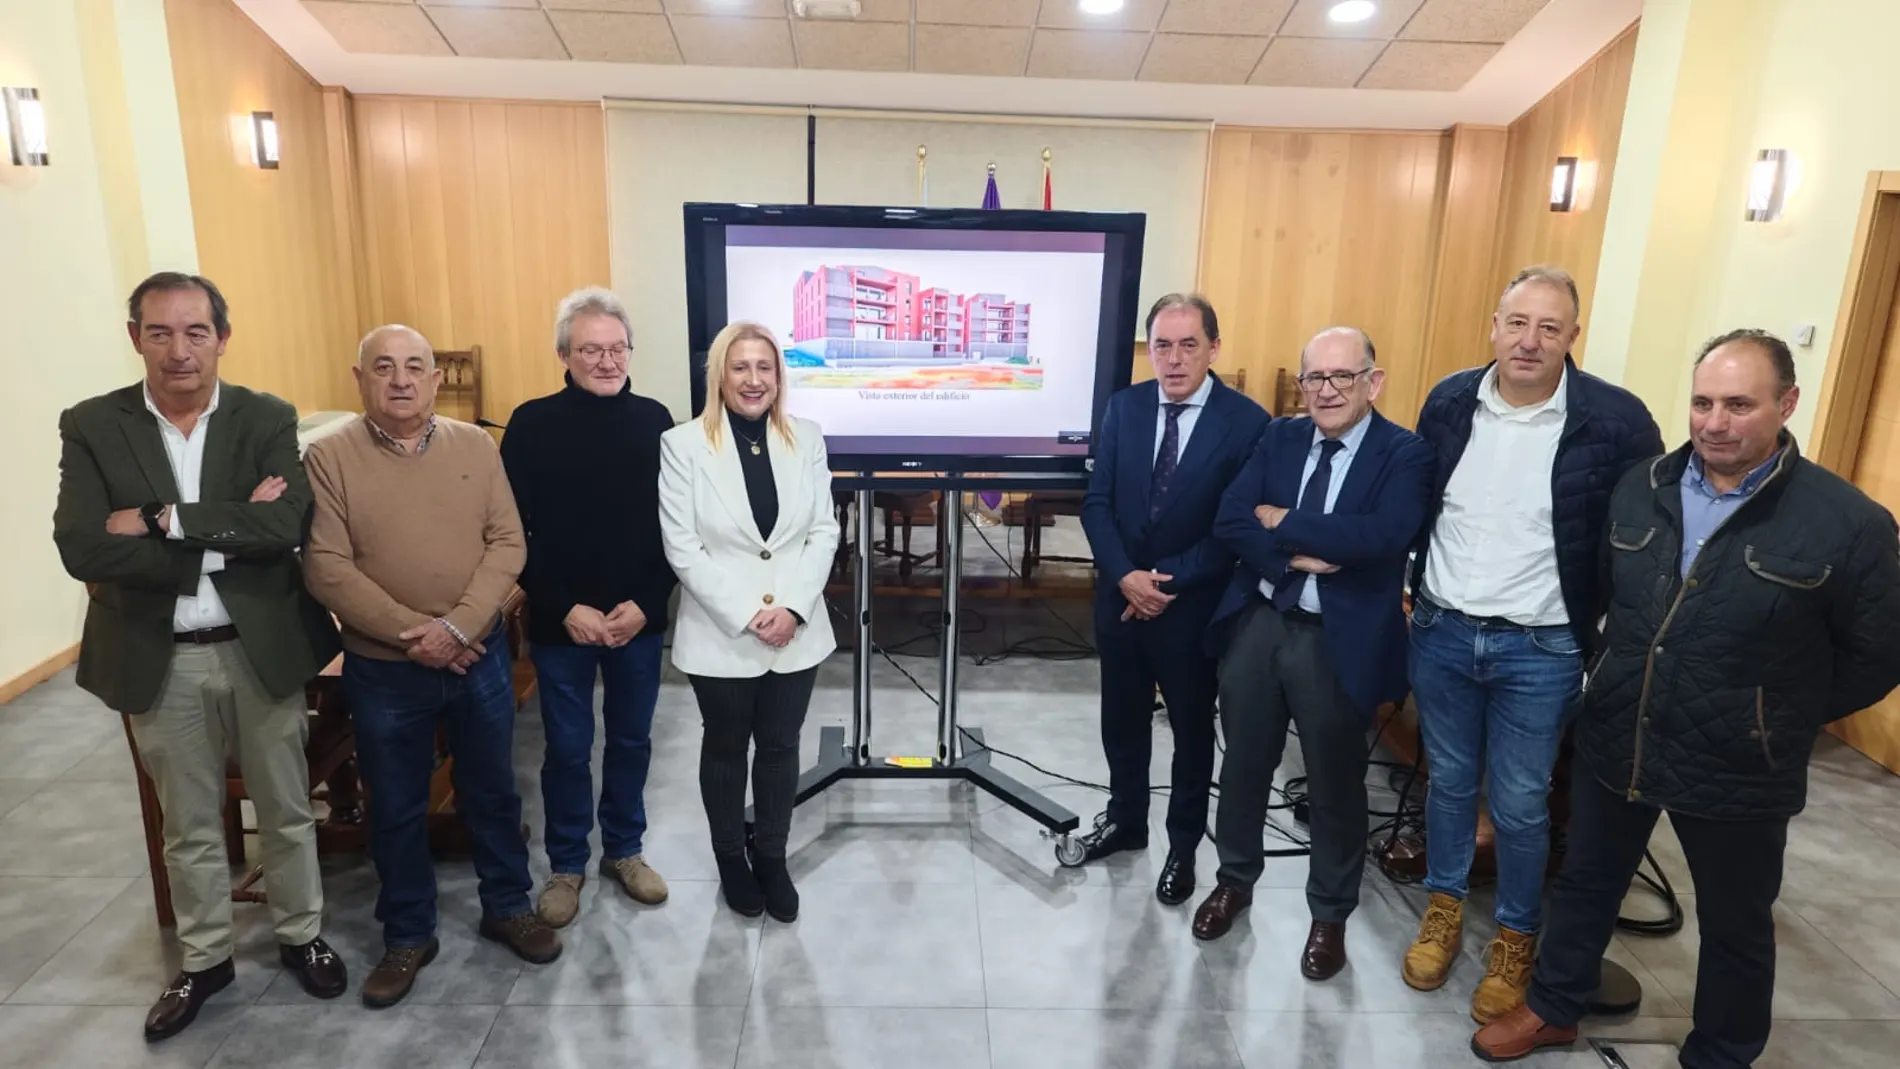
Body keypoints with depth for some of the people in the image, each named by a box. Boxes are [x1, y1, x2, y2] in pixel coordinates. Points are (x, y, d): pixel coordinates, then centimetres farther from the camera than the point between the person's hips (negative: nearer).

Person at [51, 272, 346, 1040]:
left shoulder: (268, 420, -5)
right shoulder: (91, 427, -4)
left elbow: (286, 526, -19)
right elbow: (81, 549, -16)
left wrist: (164, 520, -21)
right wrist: (227, 534, -20)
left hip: (260, 649, 0)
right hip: (161, 661, 1)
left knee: (285, 810, 15)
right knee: (188, 826, 17)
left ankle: (301, 936, 35)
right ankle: (204, 960, 36)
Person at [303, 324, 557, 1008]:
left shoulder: (475, 446, -2)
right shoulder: (329, 458, -8)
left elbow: (507, 543, -6)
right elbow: (327, 569, -13)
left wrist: (458, 627, -17)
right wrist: (411, 632, -18)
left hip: (479, 656, 2)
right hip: (382, 668, -1)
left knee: (492, 792, 16)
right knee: (395, 810, 14)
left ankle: (507, 907, 35)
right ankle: (407, 936, 32)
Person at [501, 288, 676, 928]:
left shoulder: (654, 421, -2)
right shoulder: (532, 425, -7)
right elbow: (512, 533, -7)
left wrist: (646, 603, -10)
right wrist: (563, 608, -14)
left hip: (639, 619, 2)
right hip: (560, 623, -2)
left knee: (631, 741, 15)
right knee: (567, 749, 11)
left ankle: (624, 851, 35)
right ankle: (566, 864, 30)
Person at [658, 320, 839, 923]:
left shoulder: (806, 439, 1)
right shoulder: (683, 444, -7)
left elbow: (824, 533, 0)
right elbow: (682, 547, -11)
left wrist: (793, 608, -12)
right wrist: (746, 615, -16)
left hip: (796, 631, 2)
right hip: (721, 634, -2)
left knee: (780, 748, 14)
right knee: (725, 749, 16)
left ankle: (772, 858, 35)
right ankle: (731, 859, 37)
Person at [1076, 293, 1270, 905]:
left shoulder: (1246, 420, -12)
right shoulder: (1124, 407, 0)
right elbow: (1097, 502, -2)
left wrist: (1170, 581, -17)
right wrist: (1125, 575, -16)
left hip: (1194, 605, -3)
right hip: (1120, 596, 4)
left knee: (1192, 729, 14)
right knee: (1122, 719, 18)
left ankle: (1183, 844, 33)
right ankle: (1125, 820, 41)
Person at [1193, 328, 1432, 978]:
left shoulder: (1406, 454, -8)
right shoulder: (1279, 438, 5)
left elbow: (1385, 535, -26)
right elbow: (1230, 522, -5)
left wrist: (1284, 523, -16)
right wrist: (1294, 556, -21)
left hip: (1339, 641, -4)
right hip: (1256, 624, 4)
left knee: (1335, 785, 13)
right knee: (1244, 765, 18)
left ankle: (1330, 915, 34)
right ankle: (1235, 880, 41)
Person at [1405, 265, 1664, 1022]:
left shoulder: (1615, 421, -13)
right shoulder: (1449, 401, -2)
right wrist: (1414, 587, 9)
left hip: (1540, 652, -3)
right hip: (1441, 633, 3)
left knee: (1519, 805, 9)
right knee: (1448, 781, 17)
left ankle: (1515, 939, 31)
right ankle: (1443, 908, 37)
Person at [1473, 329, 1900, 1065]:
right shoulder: (1641, 489, -3)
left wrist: (1780, 720, -3)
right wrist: (1620, 680, 10)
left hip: (1737, 772, -3)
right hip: (1615, 741, 4)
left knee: (1735, 927, 18)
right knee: (1586, 882, 20)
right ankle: (1553, 1009, 40)